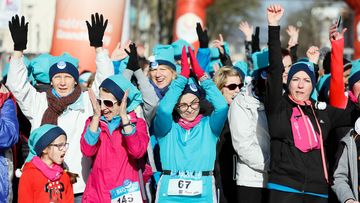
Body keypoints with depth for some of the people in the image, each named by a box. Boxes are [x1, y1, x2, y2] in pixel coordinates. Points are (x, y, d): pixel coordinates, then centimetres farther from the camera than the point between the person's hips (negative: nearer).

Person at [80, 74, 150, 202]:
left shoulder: (137, 123, 1)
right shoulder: (93, 122, 6)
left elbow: (138, 152, -19)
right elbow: (87, 151, -12)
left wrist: (124, 116, -18)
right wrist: (96, 116, -15)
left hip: (126, 192, -1)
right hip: (97, 192, 1)